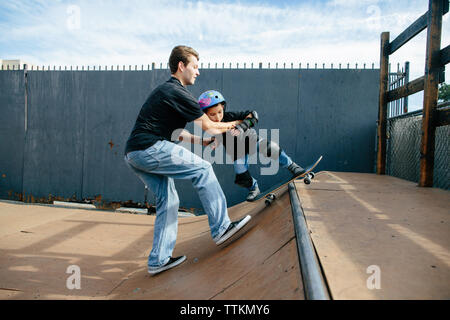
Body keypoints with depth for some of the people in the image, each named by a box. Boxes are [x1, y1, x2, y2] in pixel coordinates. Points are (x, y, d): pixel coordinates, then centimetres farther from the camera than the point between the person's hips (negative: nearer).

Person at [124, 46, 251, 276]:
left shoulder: (165, 90, 23)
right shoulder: (178, 93, -9)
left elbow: (172, 128, 29)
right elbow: (208, 127, -4)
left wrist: (198, 140, 24)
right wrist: (232, 125, 14)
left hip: (133, 155, 10)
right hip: (148, 149, -10)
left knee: (168, 200, 12)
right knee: (202, 169, -8)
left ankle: (159, 260, 17)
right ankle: (221, 228, -3)